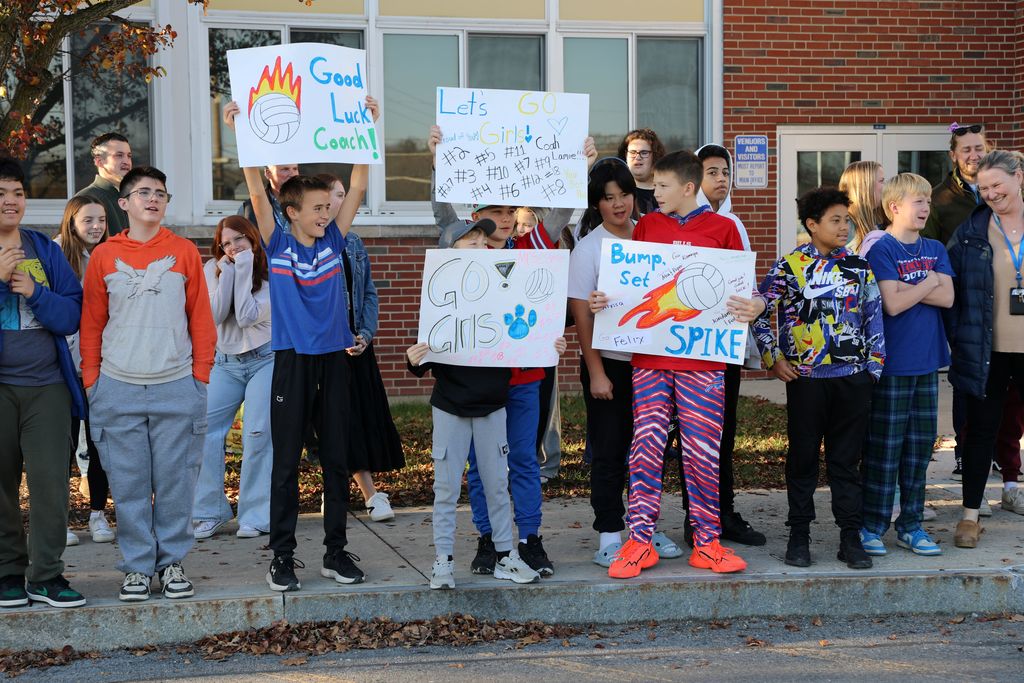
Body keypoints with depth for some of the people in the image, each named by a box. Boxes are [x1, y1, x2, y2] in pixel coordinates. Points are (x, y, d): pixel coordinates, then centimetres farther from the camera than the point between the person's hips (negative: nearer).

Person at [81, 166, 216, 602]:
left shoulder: (184, 252, 4)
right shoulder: (103, 256, 6)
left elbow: (200, 318, 5)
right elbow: (91, 323, 9)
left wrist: (200, 376, 0)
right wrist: (91, 380, 3)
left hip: (176, 388, 0)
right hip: (118, 390, 1)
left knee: (175, 480, 4)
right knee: (128, 484, 4)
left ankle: (172, 561, 16)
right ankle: (137, 565, 15)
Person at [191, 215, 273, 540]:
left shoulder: (271, 274, -9)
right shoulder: (212, 269, 1)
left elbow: (247, 317, -20)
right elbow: (216, 315, -11)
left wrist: (244, 270, -20)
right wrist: (228, 271, -16)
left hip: (265, 359, -3)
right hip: (225, 362, 3)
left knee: (258, 435, -10)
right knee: (203, 429, -7)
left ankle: (255, 516, 0)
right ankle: (209, 512, 4)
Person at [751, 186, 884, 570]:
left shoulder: (859, 267, 7)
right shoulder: (789, 266, -2)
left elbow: (874, 318, 11)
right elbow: (761, 312, 1)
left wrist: (874, 366, 7)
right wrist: (773, 358, -3)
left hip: (852, 378, 2)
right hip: (805, 378, -2)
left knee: (847, 459, 7)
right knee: (803, 458, 6)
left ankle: (851, 538, 13)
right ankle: (799, 535, 15)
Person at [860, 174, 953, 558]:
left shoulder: (935, 249, 11)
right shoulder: (882, 249, -7)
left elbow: (947, 298, -3)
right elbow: (893, 304, -17)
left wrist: (906, 288, -13)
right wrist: (929, 283, -5)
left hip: (926, 362, 6)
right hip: (891, 363, -6)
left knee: (920, 444, 9)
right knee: (885, 446, -2)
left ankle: (910, 525, 18)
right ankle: (873, 526, 8)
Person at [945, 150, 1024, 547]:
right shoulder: (970, 232, 0)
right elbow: (949, 287, 2)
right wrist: (957, 338, -4)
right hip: (986, 351, 0)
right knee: (982, 430, 8)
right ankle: (970, 515, 16)